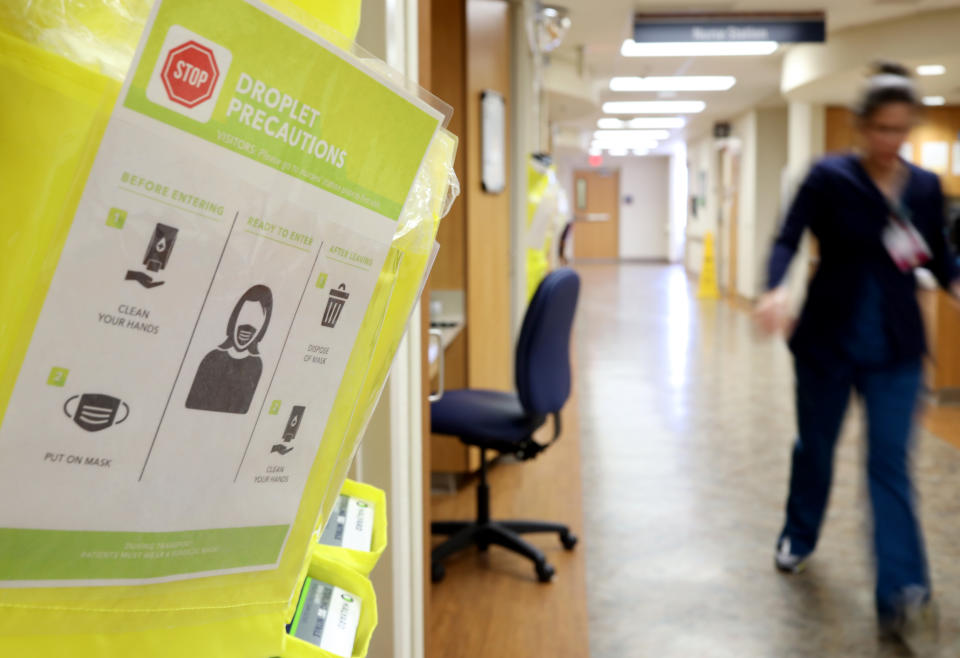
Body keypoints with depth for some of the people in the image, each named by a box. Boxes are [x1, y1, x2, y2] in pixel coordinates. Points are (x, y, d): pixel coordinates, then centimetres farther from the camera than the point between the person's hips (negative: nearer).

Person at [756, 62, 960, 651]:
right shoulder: (829, 177, -9)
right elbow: (788, 241, -18)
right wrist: (777, 290, -38)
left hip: (898, 347, 2)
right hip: (829, 339, -1)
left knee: (890, 465, -2)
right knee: (815, 445, 16)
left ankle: (903, 595, -2)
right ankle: (799, 539, 40)